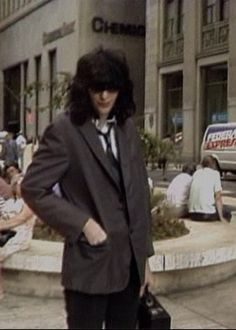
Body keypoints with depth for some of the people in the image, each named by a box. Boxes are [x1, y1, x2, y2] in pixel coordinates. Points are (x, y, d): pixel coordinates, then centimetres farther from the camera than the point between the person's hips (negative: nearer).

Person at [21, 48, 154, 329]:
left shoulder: (126, 127, 8)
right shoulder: (64, 130, -9)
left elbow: (139, 194, 10)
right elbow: (32, 189, -10)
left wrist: (144, 257, 9)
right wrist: (83, 224, -15)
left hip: (129, 261, 5)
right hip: (90, 263, -5)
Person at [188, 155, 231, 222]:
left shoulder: (196, 173, 15)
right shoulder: (215, 173, 1)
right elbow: (218, 197, -3)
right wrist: (221, 217, 3)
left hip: (192, 214, 5)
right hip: (207, 214, -5)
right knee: (226, 211, 20)